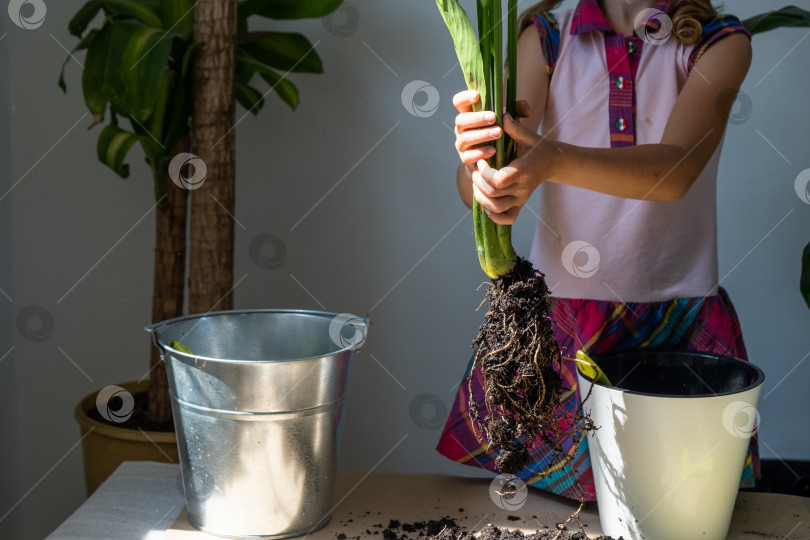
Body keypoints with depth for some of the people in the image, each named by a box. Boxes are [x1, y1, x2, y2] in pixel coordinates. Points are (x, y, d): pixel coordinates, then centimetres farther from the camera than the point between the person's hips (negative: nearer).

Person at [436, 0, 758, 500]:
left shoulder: (719, 42, 0)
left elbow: (677, 168, -19)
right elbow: (473, 191, -7)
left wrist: (556, 160, -37)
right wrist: (478, 164, -32)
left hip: (679, 316, 0)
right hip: (556, 310, 1)